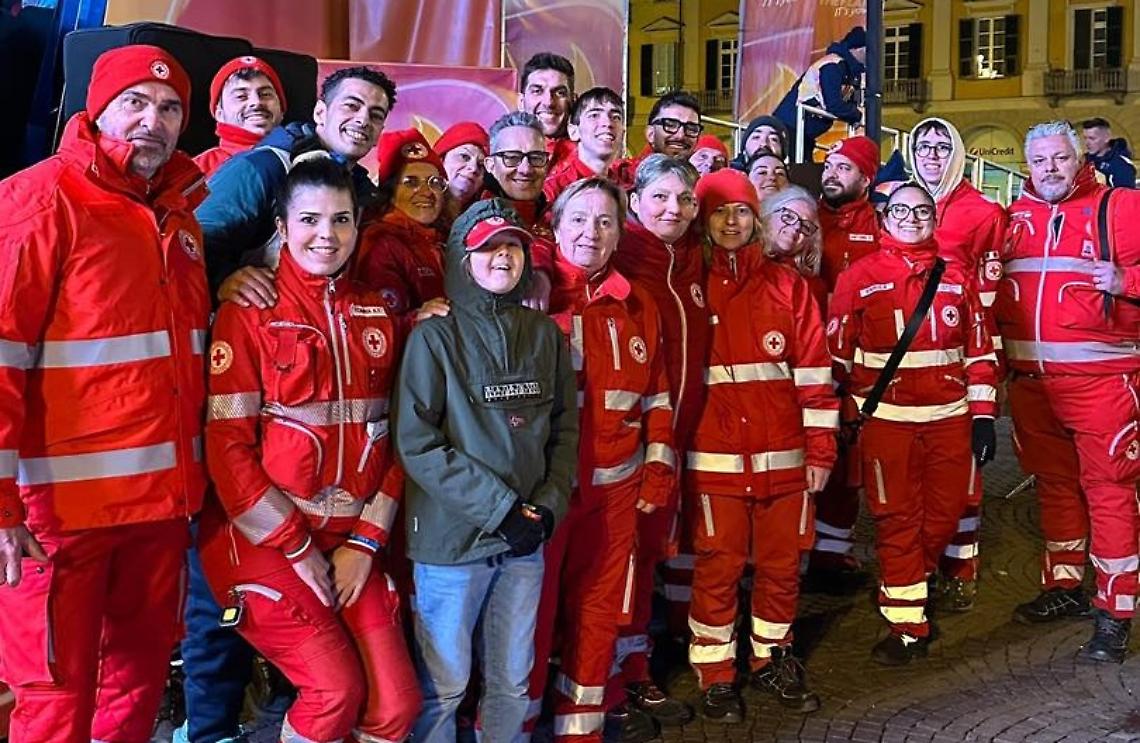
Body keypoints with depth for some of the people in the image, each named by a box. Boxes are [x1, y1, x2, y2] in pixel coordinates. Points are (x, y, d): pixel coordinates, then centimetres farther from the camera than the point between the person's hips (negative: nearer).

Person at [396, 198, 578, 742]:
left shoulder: (546, 336, 8)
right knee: (444, 685, 5)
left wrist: (548, 505, -5)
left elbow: (565, 431, 11)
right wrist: (499, 508, -16)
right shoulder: (435, 337, -6)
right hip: (452, 537, -4)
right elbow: (417, 444, -13)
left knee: (512, 680, 15)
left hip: (527, 538, 4)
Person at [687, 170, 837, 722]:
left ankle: (772, 659, 30)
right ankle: (715, 675, 18)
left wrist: (820, 448, 0)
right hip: (715, 459, -2)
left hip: (784, 456, 2)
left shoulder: (788, 287, 6)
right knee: (718, 567, 4)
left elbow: (814, 371, 4)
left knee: (782, 562, 11)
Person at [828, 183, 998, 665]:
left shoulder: (957, 277, 9)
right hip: (886, 420, -3)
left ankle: (907, 585, 35)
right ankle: (907, 626, 10)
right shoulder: (859, 278, 1)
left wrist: (983, 415, 5)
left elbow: (980, 350, 10)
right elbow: (836, 353, 1)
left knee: (943, 517, 10)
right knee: (897, 521, 1)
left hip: (950, 418, 3)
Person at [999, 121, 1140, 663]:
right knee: (1054, 483, 16)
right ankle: (1063, 587, 30)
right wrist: (1002, 353, 10)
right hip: (1029, 378, 5)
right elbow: (997, 291, 21)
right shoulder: (1017, 217, 12)